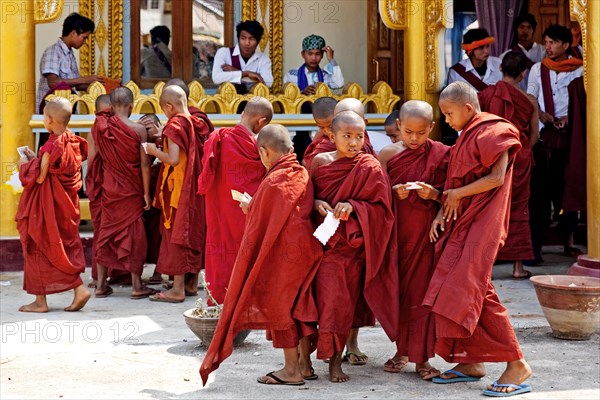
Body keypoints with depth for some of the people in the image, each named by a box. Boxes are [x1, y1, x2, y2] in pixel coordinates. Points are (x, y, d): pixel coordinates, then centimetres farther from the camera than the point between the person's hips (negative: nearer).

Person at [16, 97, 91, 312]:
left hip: (47, 205, -7)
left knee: (38, 248, 3)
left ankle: (40, 301, 8)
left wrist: (25, 164, -1)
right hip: (66, 203, 7)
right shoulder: (72, 142, 3)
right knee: (66, 246, 16)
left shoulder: (51, 146, -20)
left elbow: (40, 177, -18)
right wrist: (36, 159, 15)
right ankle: (79, 289, 6)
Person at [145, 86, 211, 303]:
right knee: (194, 231, 14)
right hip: (196, 189, 7)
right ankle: (192, 283, 22)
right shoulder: (198, 124, 6)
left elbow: (173, 159, -23)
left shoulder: (175, 125, -15)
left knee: (177, 234, -3)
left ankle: (178, 289, -1)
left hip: (178, 189, -7)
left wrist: (154, 150, -6)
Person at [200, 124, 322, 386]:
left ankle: (292, 369, 9)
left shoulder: (273, 182, -19)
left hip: (282, 252, -8)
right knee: (299, 305, 15)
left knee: (278, 306, 4)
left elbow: (260, 223, -12)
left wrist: (248, 207, 3)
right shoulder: (303, 175, 4)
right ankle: (305, 365, 21)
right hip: (305, 248, 8)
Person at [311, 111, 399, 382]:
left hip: (355, 242, 0)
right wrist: (317, 204, -12)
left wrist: (353, 206, -20)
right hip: (326, 240, 0)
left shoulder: (370, 168, -4)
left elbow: (380, 207, -5)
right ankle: (334, 360, -2)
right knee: (331, 294, -8)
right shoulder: (320, 161, 2)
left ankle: (351, 343, 30)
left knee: (353, 295, 8)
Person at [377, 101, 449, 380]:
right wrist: (394, 191, -14)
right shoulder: (388, 154, 3)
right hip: (395, 230, 2)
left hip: (426, 232, -2)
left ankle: (422, 358, 5)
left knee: (422, 291, -2)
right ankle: (401, 350, 22)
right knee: (396, 288, 7)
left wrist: (433, 193, -18)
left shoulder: (440, 154, -1)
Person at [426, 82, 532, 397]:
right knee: (459, 289, 5)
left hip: (482, 223, -9)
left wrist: (458, 194, -11)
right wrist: (442, 214, 5)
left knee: (470, 288, -16)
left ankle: (517, 365, -12)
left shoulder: (494, 132, -8)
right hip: (461, 222, 9)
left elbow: (496, 178, -17)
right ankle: (471, 362, 11)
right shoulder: (465, 137, 19)